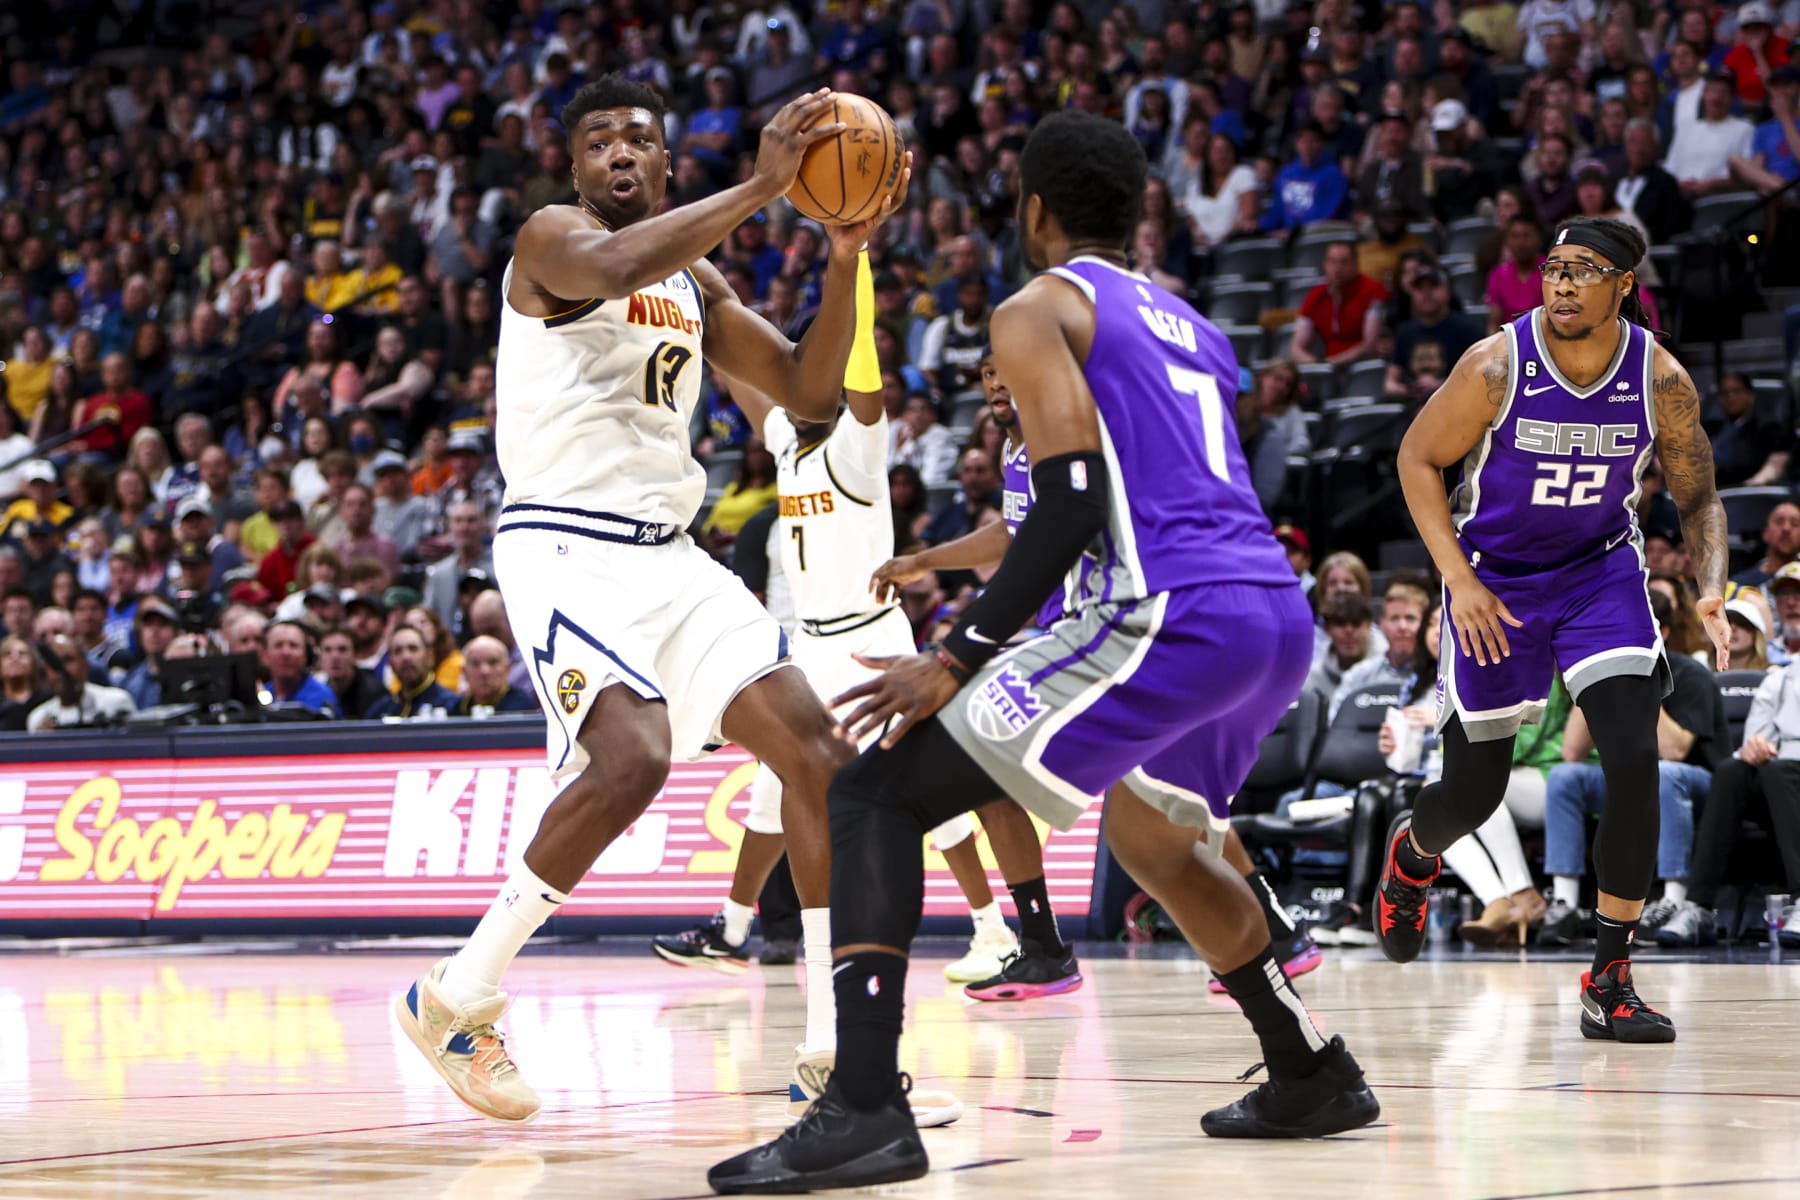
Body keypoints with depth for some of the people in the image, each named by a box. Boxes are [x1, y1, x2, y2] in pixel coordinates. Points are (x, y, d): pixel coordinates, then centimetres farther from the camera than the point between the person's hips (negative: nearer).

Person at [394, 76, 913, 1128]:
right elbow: (616, 268, -30)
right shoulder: (553, 236, -5)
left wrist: (845, 254, 1)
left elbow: (809, 393, 14)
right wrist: (761, 188, -31)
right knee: (633, 757, -28)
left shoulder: (697, 280, 19)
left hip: (669, 555, 8)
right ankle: (459, 997, -12)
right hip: (567, 548, -8)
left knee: (817, 751, -3)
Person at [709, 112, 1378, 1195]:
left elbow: (1075, 505, -11)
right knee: (1150, 836, 36)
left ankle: (864, 1108, -21)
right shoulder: (1189, 324, 27)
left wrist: (956, 661, -11)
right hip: (1280, 617, 8)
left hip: (1169, 618, -8)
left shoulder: (1039, 311, 4)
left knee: (877, 793, -6)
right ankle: (1315, 1075, 38)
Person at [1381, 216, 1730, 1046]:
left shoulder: (1661, 380, -15)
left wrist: (1711, 589, -17)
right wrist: (1460, 579, -16)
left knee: (1635, 760, -19)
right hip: (1496, 580, -1)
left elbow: (1697, 497, 0)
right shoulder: (1497, 366, -21)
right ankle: (1412, 852, 46)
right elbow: (1419, 459, -8)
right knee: (1473, 793, 7)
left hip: (1600, 571, 1)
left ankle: (1610, 979, -10)